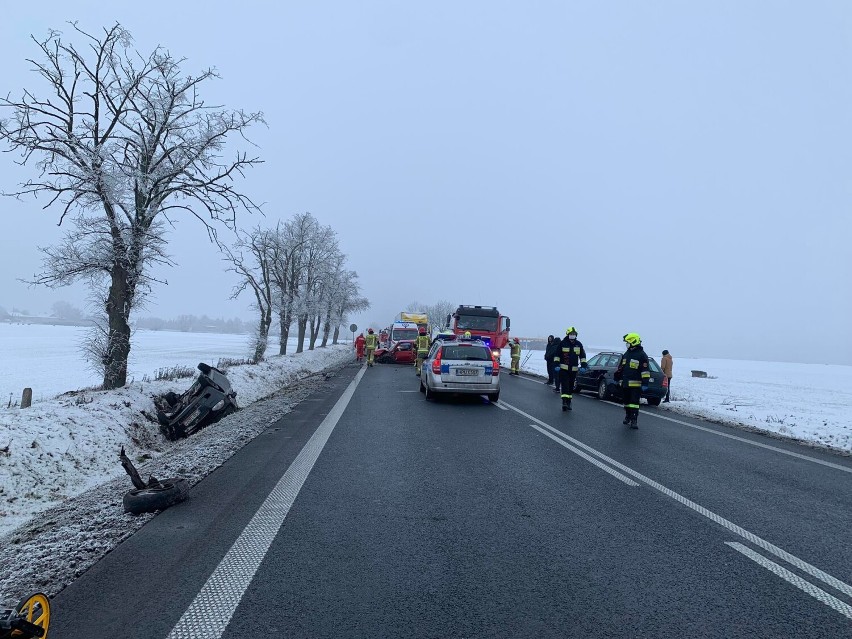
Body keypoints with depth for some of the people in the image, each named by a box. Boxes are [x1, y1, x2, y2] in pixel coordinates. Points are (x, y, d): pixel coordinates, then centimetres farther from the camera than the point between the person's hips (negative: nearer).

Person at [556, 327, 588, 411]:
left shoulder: (579, 344, 6)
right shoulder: (562, 343, -3)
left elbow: (582, 356, 13)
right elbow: (557, 355, 1)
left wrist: (583, 366, 3)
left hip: (574, 369, 4)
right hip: (564, 369, -4)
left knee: (571, 386, 10)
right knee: (565, 385, -13)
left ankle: (568, 403, 19)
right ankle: (564, 402, -18)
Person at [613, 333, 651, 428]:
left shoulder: (642, 355, -8)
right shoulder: (626, 354, 16)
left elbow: (645, 370, -13)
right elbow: (620, 368, 23)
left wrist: (645, 383, -18)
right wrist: (616, 378, 22)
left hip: (636, 385, -7)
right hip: (625, 384, 7)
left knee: (634, 402, -8)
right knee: (627, 402, 16)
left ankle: (634, 420, -7)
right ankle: (628, 417, 29)